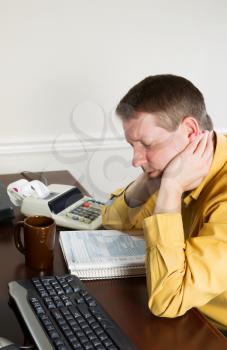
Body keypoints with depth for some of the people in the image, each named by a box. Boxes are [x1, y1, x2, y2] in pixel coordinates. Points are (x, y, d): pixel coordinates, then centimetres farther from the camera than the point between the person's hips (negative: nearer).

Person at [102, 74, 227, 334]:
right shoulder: (171, 161, -6)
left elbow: (166, 300, -33)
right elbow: (113, 220, 4)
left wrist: (171, 187, -31)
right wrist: (148, 180, -14)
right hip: (189, 315, 6)